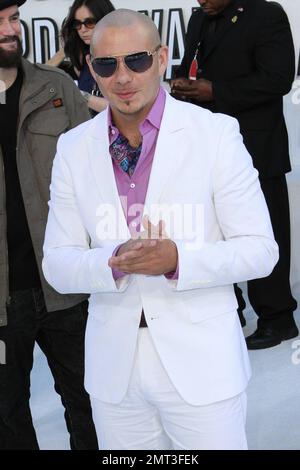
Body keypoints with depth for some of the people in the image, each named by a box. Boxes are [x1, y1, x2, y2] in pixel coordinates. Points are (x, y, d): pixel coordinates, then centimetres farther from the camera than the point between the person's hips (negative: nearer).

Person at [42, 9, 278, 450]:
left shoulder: (216, 134, -8)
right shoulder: (73, 148, 0)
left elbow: (260, 249, -7)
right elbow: (57, 265, 1)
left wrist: (177, 260, -24)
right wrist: (114, 262, -21)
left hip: (201, 364, -2)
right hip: (113, 365, 3)